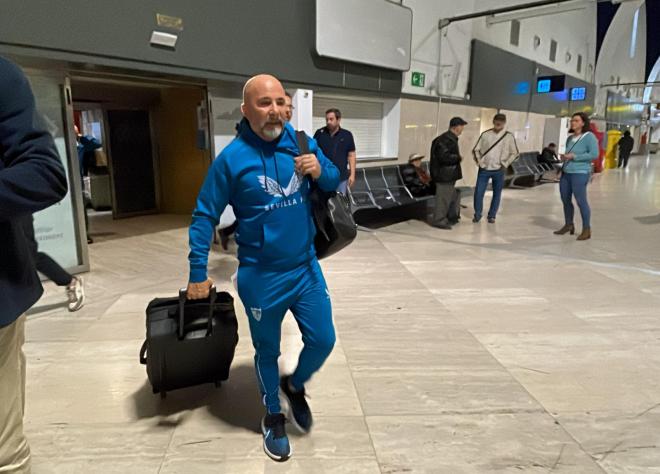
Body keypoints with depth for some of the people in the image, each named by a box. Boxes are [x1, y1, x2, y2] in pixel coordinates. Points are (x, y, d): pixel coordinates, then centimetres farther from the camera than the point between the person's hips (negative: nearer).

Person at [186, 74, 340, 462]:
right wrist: (198, 273, -8)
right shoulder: (232, 157, -14)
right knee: (267, 351, 15)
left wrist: (319, 171, -16)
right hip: (260, 277, -3)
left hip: (306, 267, 3)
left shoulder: (302, 143, -4)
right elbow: (205, 216, -8)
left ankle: (295, 386, 42)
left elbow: (335, 180, 8)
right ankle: (274, 417, 40)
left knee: (323, 340, 10)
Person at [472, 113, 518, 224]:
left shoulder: (509, 136, -1)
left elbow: (514, 153, 5)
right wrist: (479, 161, -4)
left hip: (499, 170, 0)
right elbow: (476, 149, 7)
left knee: (497, 194, 6)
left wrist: (505, 164, -4)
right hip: (484, 169, 0)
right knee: (478, 193, -2)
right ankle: (477, 215, 15)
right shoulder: (485, 134, 0)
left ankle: (492, 216, 19)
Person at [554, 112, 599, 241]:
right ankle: (569, 225, 28)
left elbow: (594, 154, -15)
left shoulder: (589, 136, -7)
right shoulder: (570, 138, 13)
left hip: (580, 174, -7)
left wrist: (574, 156, -16)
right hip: (566, 173, 7)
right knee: (565, 200, 12)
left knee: (581, 201, -6)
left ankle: (587, 229, 4)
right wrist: (564, 157, 3)